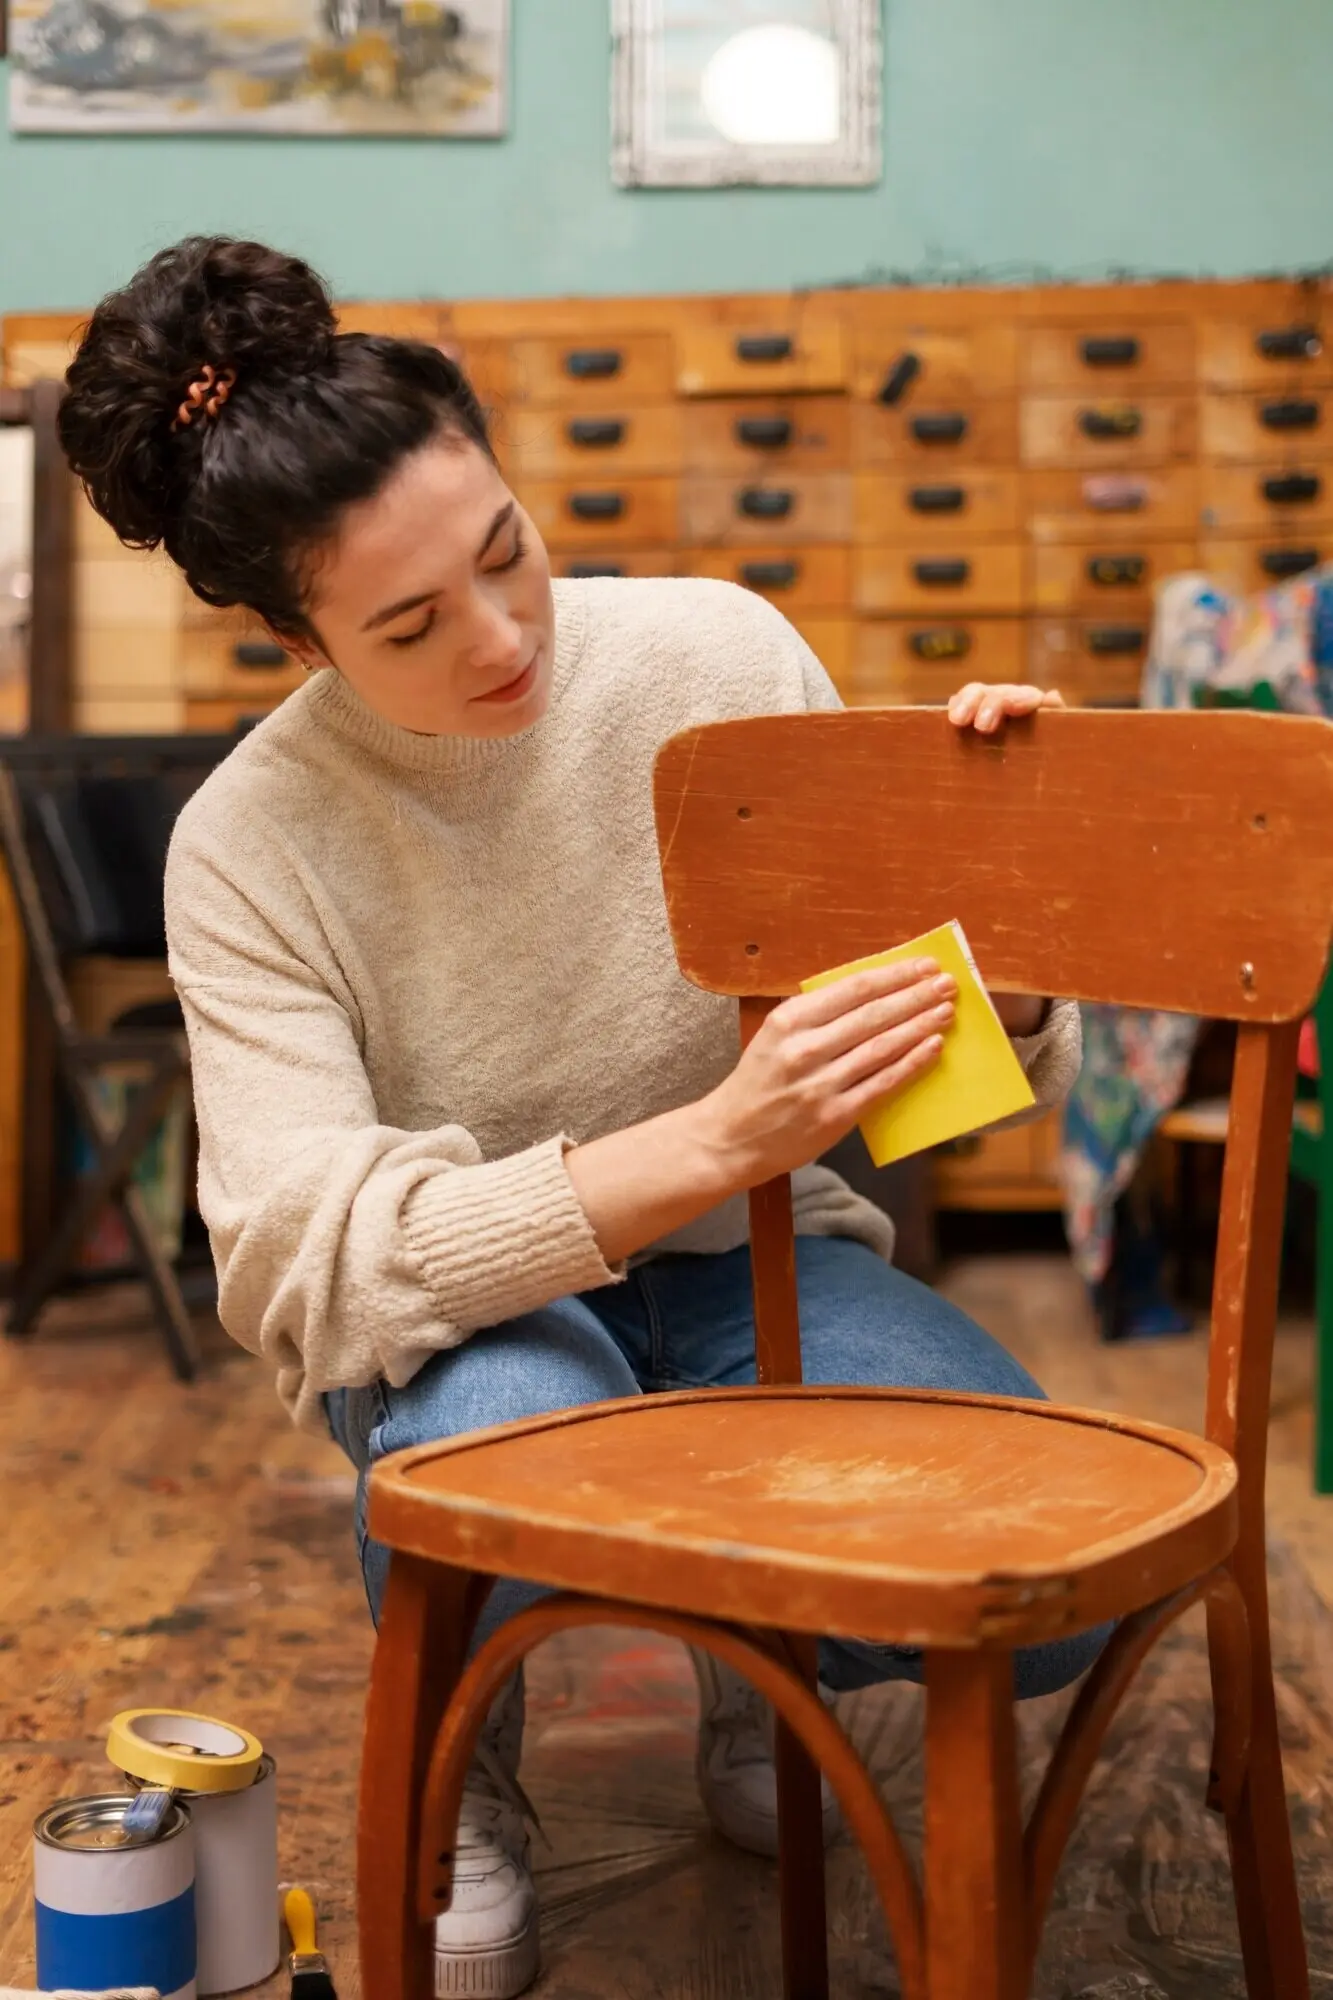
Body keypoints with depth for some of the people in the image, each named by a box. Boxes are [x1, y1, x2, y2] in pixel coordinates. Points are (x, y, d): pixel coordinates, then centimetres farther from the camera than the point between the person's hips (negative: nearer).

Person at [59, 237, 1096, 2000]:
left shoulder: (723, 655, -12)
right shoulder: (249, 847, -16)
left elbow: (980, 1086, -6)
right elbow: (308, 1255, -27)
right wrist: (712, 1140, -40)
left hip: (754, 1257, 2)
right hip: (459, 1304, -1)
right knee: (504, 1432, -39)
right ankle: (456, 1771, -1)